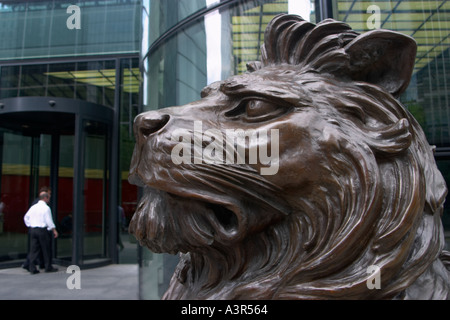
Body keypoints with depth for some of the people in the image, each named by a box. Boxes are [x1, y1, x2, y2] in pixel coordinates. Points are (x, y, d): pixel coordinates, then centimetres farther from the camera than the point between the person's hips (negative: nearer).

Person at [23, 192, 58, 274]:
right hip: (42, 230, -6)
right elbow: (49, 220, -12)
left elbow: (26, 217, 17)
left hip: (33, 230, 6)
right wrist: (54, 230, -5)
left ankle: (32, 268, 6)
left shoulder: (33, 207, 10)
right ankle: (48, 267, 12)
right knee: (46, 249, 5)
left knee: (34, 249, 8)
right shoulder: (46, 208, -10)